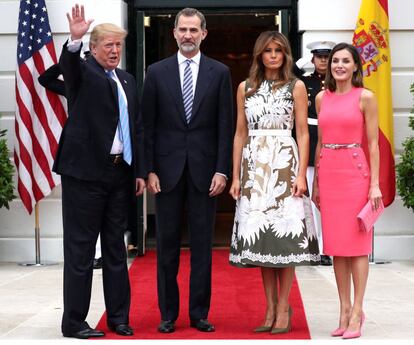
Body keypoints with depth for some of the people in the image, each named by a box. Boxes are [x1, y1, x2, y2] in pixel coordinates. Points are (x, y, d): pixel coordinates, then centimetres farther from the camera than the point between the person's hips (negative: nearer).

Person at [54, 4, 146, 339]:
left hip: (120, 173, 6)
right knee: (80, 248, -1)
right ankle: (74, 321, 6)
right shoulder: (83, 72, -1)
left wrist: (140, 171, 10)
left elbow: (137, 128, 15)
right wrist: (75, 39, -45)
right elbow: (68, 65, -26)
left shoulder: (128, 80, 15)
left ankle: (118, 317, 21)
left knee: (116, 247, 12)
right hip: (85, 172, -6)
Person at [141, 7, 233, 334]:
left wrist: (222, 170, -6)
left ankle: (199, 313, 14)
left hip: (204, 170, 0)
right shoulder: (157, 72, 4)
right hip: (168, 169, 1)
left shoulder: (220, 72, 4)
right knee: (167, 244, 5)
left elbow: (226, 126, 1)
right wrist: (149, 170, -4)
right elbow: (148, 126, 3)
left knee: (202, 245, 5)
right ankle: (168, 313, 15)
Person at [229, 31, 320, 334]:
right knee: (260, 236, 3)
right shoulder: (246, 88, 12)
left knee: (285, 234, -4)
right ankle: (270, 308, 11)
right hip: (254, 166, 3)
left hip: (284, 164, -3)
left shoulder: (296, 87, 4)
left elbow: (303, 133, 0)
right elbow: (240, 134, 12)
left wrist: (301, 175, -9)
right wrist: (235, 176, 6)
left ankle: (283, 308, 4)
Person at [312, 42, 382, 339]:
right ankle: (345, 309, 14)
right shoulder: (322, 98, 11)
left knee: (357, 242, -1)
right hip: (328, 172, 5)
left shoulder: (365, 97, -2)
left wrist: (375, 184, -9)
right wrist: (316, 182, 13)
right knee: (335, 243, 7)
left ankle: (357, 312, 4)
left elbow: (373, 144, -3)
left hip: (355, 171, -5)